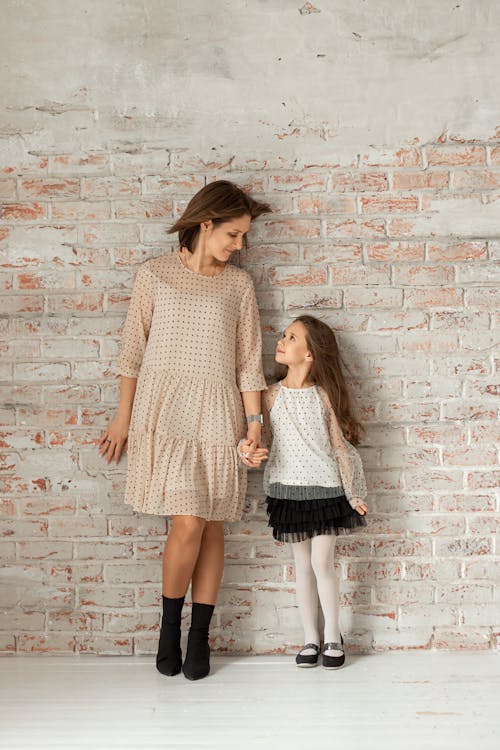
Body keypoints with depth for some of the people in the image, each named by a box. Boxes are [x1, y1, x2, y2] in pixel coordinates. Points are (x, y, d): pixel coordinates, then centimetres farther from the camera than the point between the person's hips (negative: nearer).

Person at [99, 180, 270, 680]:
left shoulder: (239, 283, 8)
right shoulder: (154, 274, 3)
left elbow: (248, 360, 7)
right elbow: (133, 349, 6)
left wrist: (254, 423, 0)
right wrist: (123, 417, 5)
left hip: (217, 414, 2)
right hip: (164, 412, -2)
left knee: (212, 527, 4)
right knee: (188, 523, -11)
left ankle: (199, 638, 17)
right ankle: (170, 624, 13)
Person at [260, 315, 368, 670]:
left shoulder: (324, 395, -6)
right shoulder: (272, 396, -1)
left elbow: (339, 445, -2)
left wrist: (354, 494, -1)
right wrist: (246, 446, -22)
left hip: (325, 487, -2)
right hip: (288, 488, 2)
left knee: (322, 561, -2)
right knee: (302, 564, 9)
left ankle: (333, 636, 16)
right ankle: (311, 638, 21)